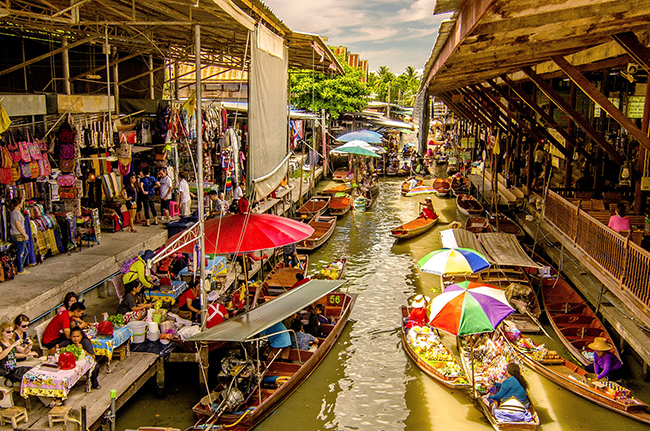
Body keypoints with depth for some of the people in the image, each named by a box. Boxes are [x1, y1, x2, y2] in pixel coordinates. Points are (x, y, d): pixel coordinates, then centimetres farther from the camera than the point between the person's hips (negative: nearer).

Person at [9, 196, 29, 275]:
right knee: (20, 253, -1)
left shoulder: (13, 212, 10)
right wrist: (25, 234, -16)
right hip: (18, 235, -10)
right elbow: (18, 226, -20)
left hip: (15, 235, 10)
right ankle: (20, 270, 6)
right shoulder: (17, 213, -18)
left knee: (25, 251, 19)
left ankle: (19, 267, 25)